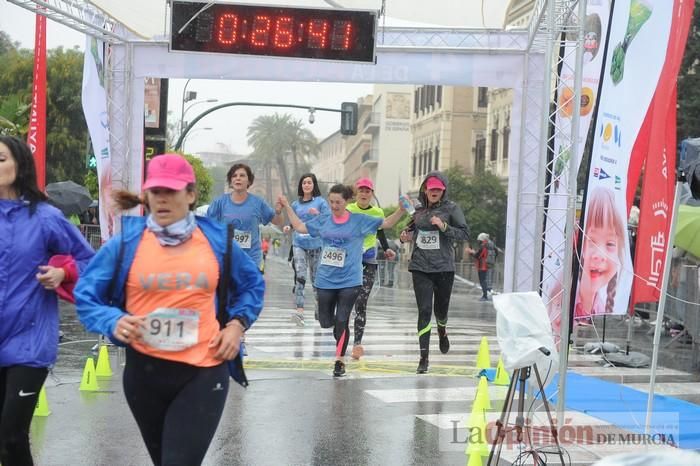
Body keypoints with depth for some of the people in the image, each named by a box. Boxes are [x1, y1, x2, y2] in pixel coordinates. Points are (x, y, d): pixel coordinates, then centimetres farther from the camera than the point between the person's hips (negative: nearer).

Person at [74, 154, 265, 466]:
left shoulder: (217, 239, 0)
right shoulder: (126, 239, -5)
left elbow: (252, 285, 17)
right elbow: (86, 294, 1)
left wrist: (237, 323, 2)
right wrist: (114, 322, -17)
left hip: (203, 371, -1)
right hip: (145, 370, 2)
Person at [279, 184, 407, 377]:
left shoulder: (359, 221, -2)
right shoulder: (322, 221, 5)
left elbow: (387, 223, 0)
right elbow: (300, 227, 15)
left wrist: (401, 210, -15)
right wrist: (287, 207, 12)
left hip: (349, 281, -3)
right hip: (325, 280, 3)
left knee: (341, 321, -8)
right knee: (325, 322, 9)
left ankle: (340, 360, 3)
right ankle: (341, 334, 42)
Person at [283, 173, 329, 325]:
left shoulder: (321, 202, 2)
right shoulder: (295, 204, 11)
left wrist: (318, 214, -21)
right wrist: (288, 228, 0)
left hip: (316, 244, -1)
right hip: (299, 244, 1)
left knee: (316, 276, 8)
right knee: (300, 276, -15)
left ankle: (319, 309, 25)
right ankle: (299, 310, -23)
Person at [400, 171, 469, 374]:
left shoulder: (451, 208, -2)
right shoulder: (417, 209, 7)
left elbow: (465, 233, -6)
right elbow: (411, 230, 21)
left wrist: (444, 227, -19)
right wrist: (405, 236, -1)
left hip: (444, 267, -1)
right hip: (420, 267, 1)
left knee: (441, 309, 12)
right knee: (424, 310, -6)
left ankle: (442, 331, 49)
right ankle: (424, 357, -2)